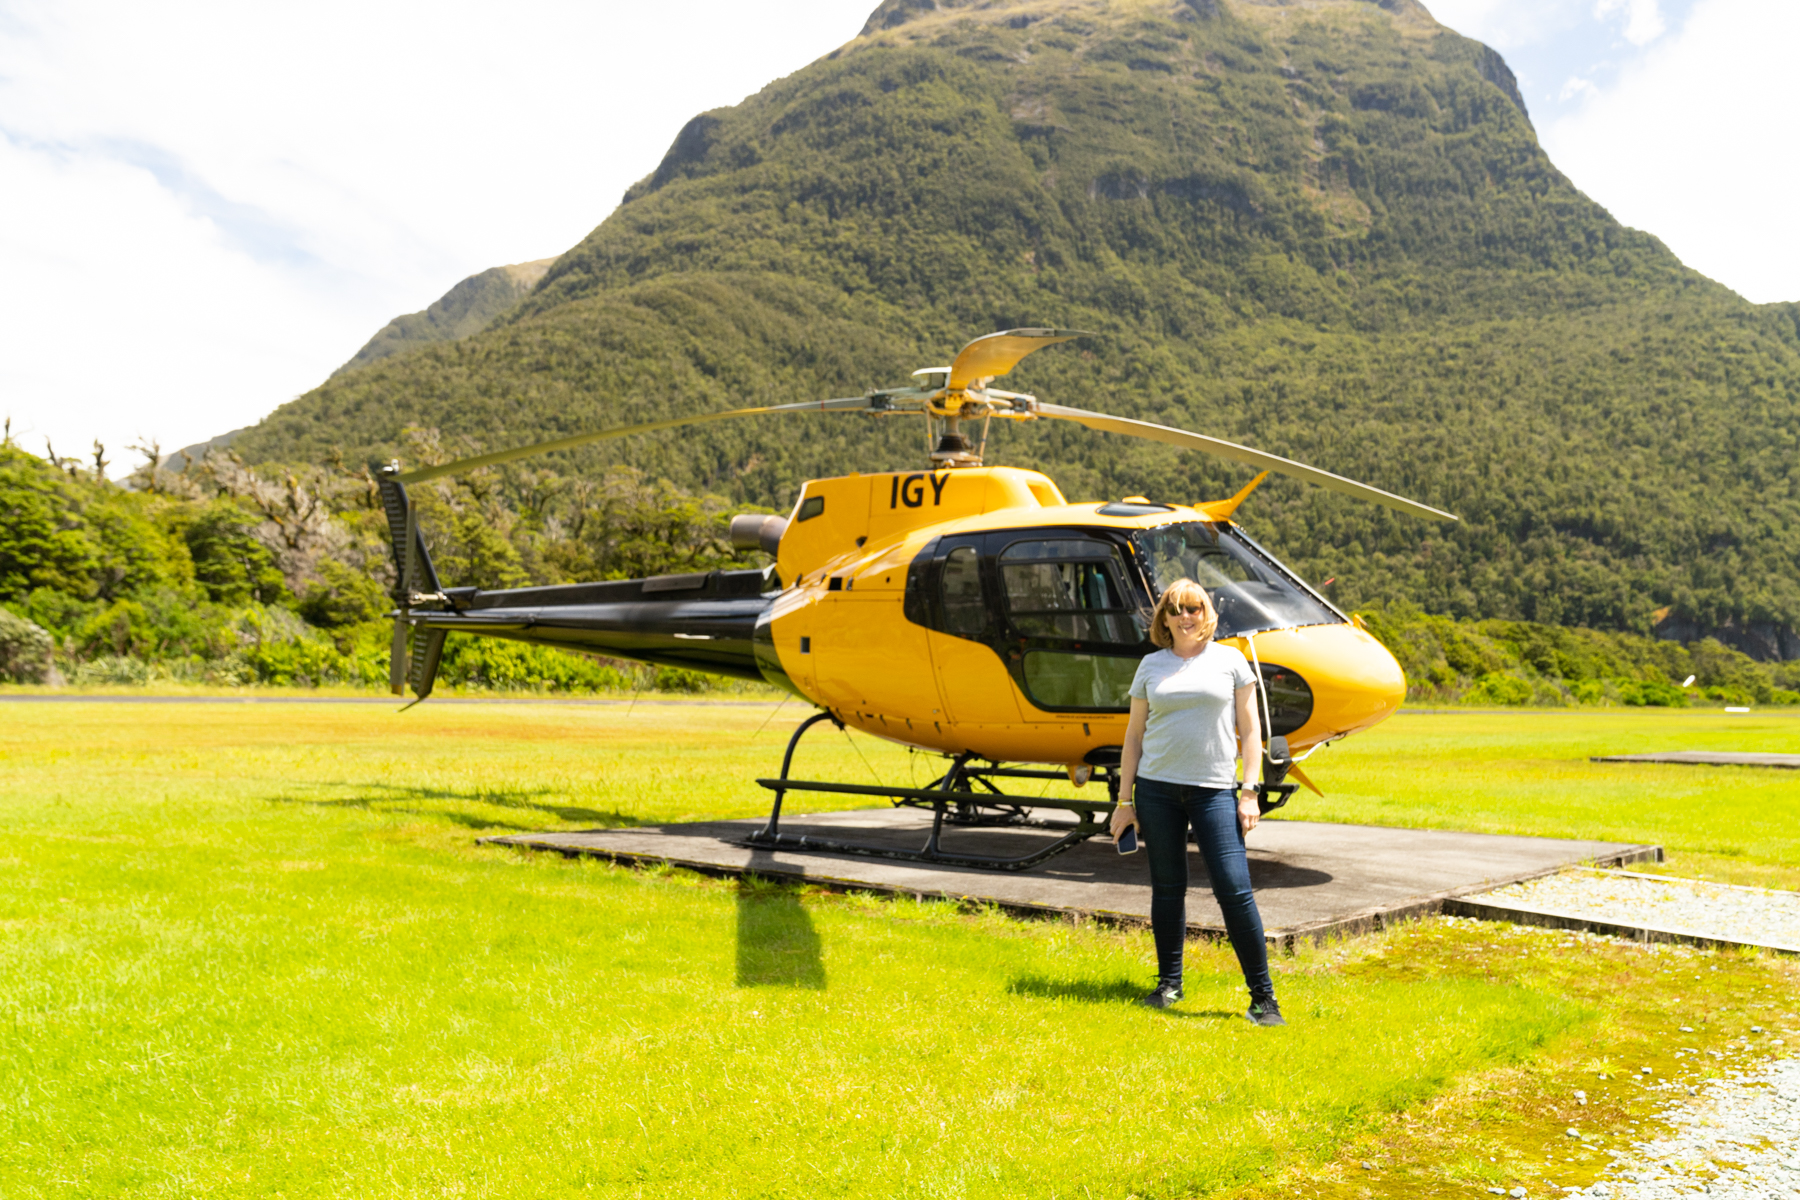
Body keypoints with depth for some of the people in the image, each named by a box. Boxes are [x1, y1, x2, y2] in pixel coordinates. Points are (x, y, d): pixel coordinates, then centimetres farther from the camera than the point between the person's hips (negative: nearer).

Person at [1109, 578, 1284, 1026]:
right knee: (1167, 888, 8)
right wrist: (1125, 799, 8)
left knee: (1235, 889, -8)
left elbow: (1249, 730, 6)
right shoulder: (1151, 666, 10)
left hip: (1214, 790, -2)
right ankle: (1169, 982, 23)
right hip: (1156, 788, 2)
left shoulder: (1229, 660, 6)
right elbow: (1134, 736, 12)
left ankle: (1263, 997, 1)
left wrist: (1250, 792, -2)